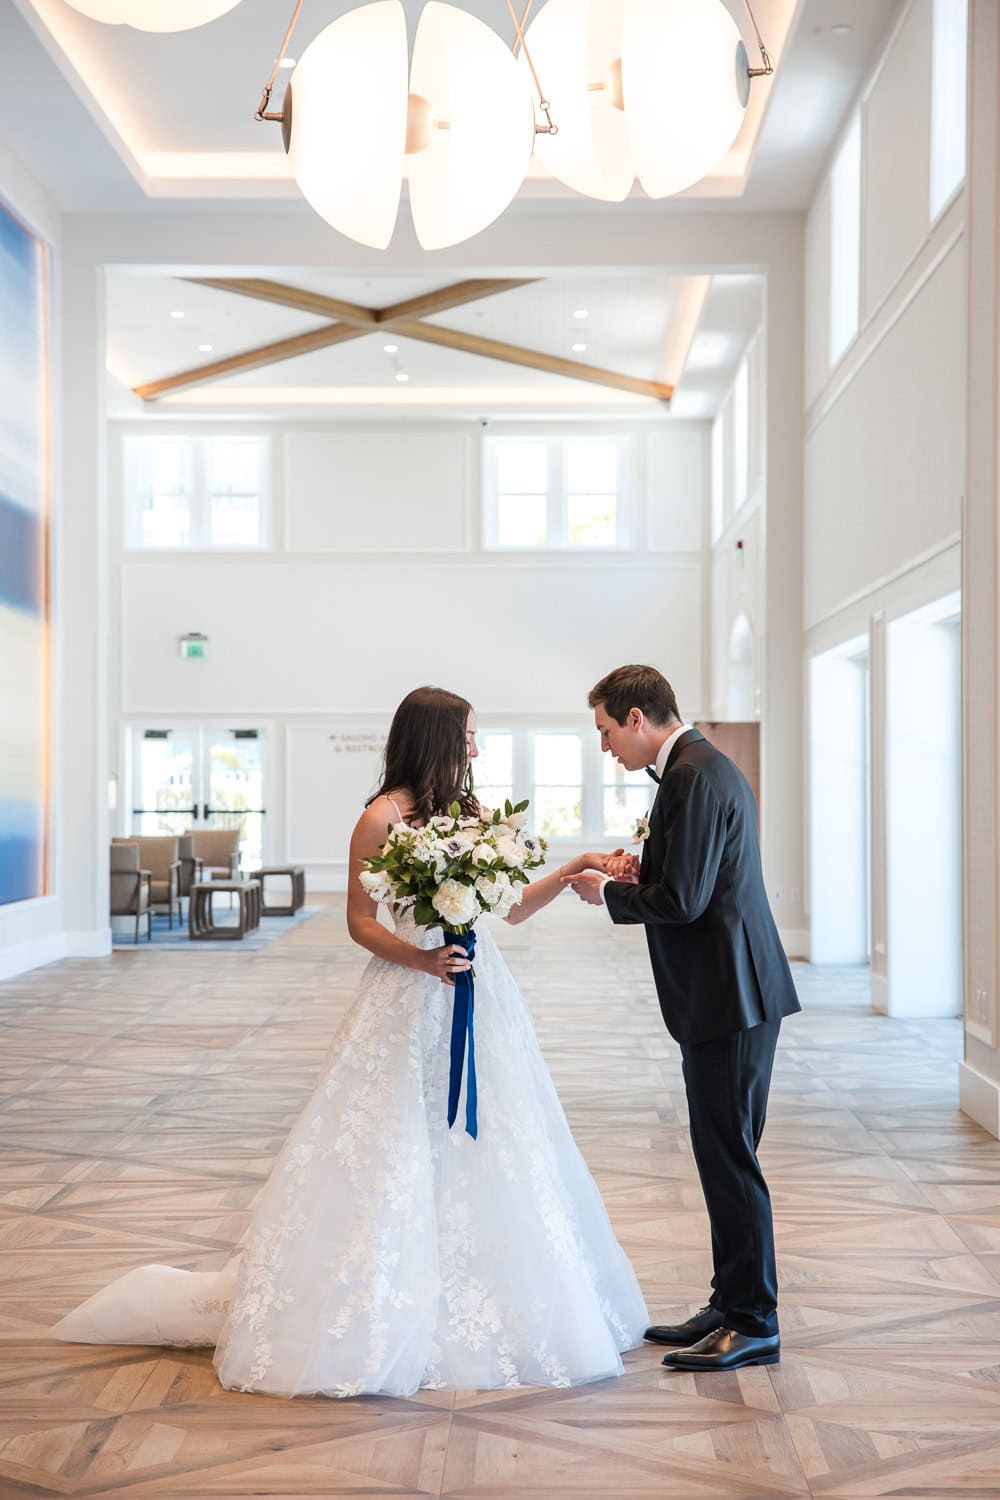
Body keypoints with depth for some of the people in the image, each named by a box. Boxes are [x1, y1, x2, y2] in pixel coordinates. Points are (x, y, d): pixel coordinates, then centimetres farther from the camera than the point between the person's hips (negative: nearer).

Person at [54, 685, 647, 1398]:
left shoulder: (473, 815, 10)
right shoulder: (382, 819, -8)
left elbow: (509, 907, 14)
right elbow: (359, 920, -6)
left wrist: (569, 872, 6)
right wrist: (418, 957, -19)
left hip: (480, 997, 7)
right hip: (409, 1005, -6)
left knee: (482, 1149, 10)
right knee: (392, 1157, -2)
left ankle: (478, 1305, 23)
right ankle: (380, 1309, 12)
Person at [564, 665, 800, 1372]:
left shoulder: (694, 777, -17)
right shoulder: (705, 766, 16)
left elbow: (681, 902, -21)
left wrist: (608, 893, -6)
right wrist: (641, 870, 7)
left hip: (729, 996, -11)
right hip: (728, 993, 11)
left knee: (729, 1155, -2)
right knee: (724, 1154, 16)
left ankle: (754, 1324, 9)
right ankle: (731, 1306, 26)